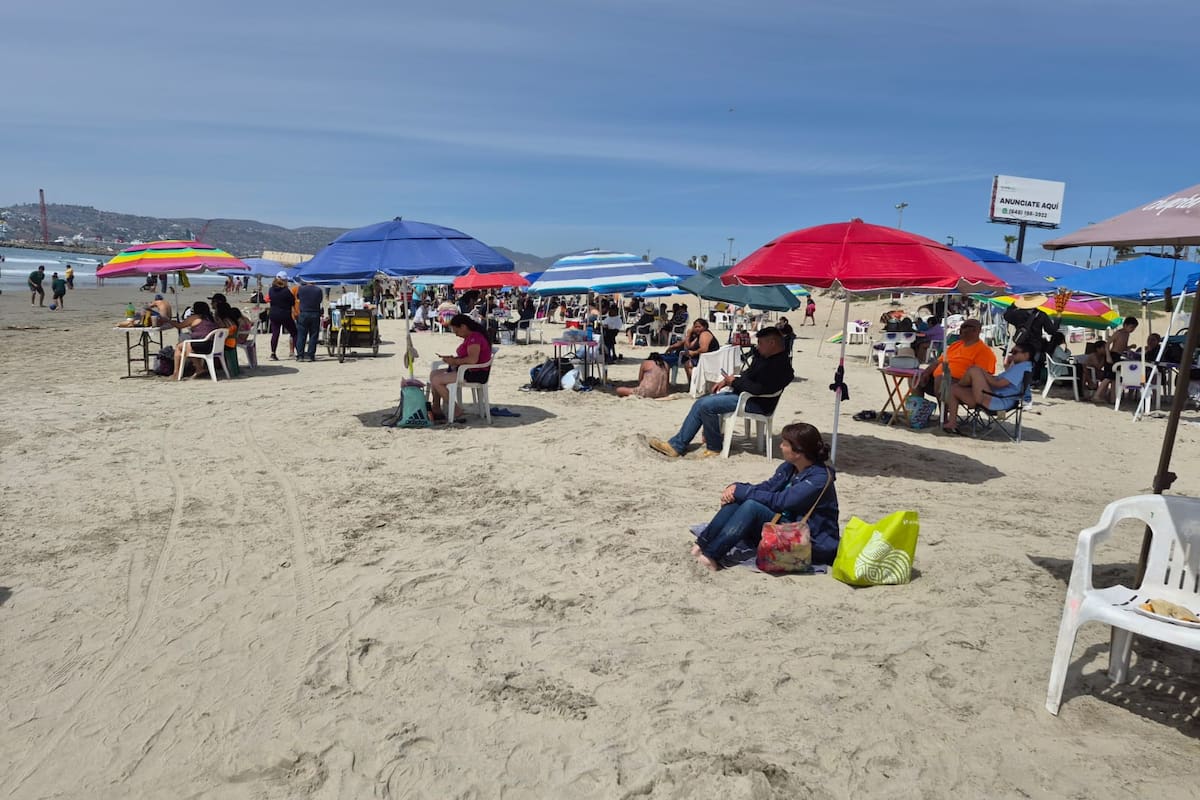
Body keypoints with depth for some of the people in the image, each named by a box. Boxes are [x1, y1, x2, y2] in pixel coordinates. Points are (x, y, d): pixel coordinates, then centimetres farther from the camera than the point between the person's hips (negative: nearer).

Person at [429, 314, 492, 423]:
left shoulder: (474, 337, -19)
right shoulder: (470, 337, 15)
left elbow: (473, 359, -32)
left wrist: (455, 361, -19)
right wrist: (453, 358, 3)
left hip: (475, 374, -12)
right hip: (467, 371, 12)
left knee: (436, 380, -17)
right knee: (433, 374, 10)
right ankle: (436, 409, 6)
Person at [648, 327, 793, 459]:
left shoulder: (780, 365, -18)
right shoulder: (764, 358, 14)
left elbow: (760, 389, -26)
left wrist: (734, 381, -15)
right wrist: (726, 381, 7)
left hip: (758, 404, -11)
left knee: (706, 405, -21)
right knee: (700, 403, 2)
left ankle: (714, 448, -6)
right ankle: (676, 445, 1)